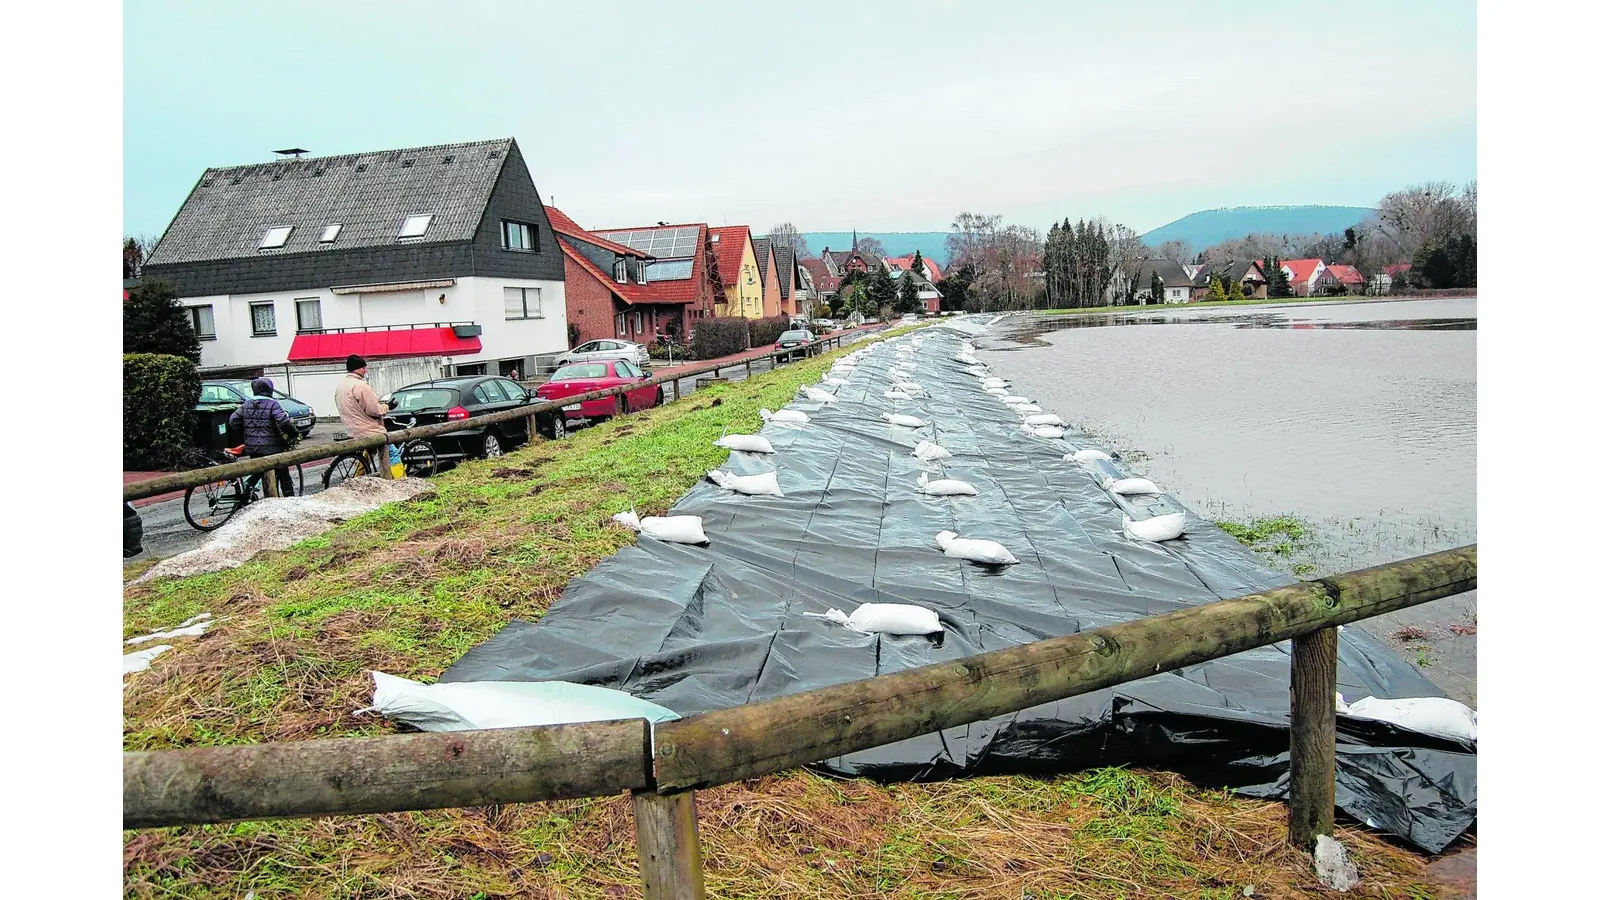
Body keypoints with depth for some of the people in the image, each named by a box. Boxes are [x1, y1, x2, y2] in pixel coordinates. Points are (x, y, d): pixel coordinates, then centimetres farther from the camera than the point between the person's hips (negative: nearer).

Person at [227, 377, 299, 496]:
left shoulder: (246, 405, 8)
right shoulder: (272, 404, -10)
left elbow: (233, 421, 6)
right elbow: (283, 422, -24)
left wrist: (245, 433, 18)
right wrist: (294, 434, -12)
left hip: (252, 447, 5)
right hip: (272, 448, -5)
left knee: (257, 472, 22)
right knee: (284, 477, 3)